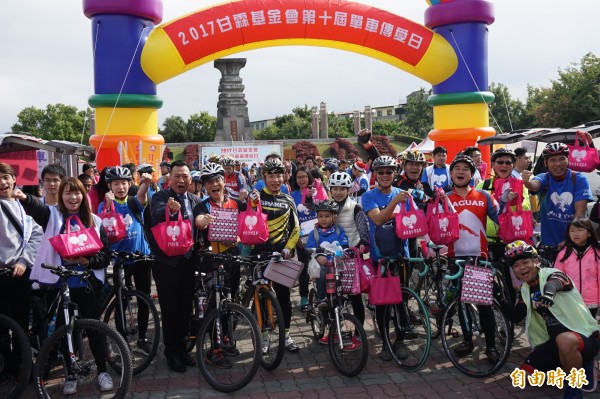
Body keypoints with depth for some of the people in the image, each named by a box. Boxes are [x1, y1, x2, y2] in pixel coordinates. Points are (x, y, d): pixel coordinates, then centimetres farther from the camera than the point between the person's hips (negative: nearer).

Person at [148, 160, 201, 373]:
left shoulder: (195, 200, 8)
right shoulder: (160, 197, -8)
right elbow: (157, 216, -30)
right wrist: (169, 209, -51)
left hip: (188, 261, 5)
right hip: (167, 262, -4)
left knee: (186, 307, 13)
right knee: (169, 309, 5)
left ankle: (181, 347, 30)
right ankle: (171, 353, 19)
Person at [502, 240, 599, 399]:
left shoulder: (550, 274, -11)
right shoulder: (525, 290, 10)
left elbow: (556, 281, -37)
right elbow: (516, 316, 5)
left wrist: (550, 289, -61)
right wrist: (498, 298, -8)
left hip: (584, 334, -7)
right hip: (554, 340, 8)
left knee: (565, 340, -41)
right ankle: (577, 364, 15)